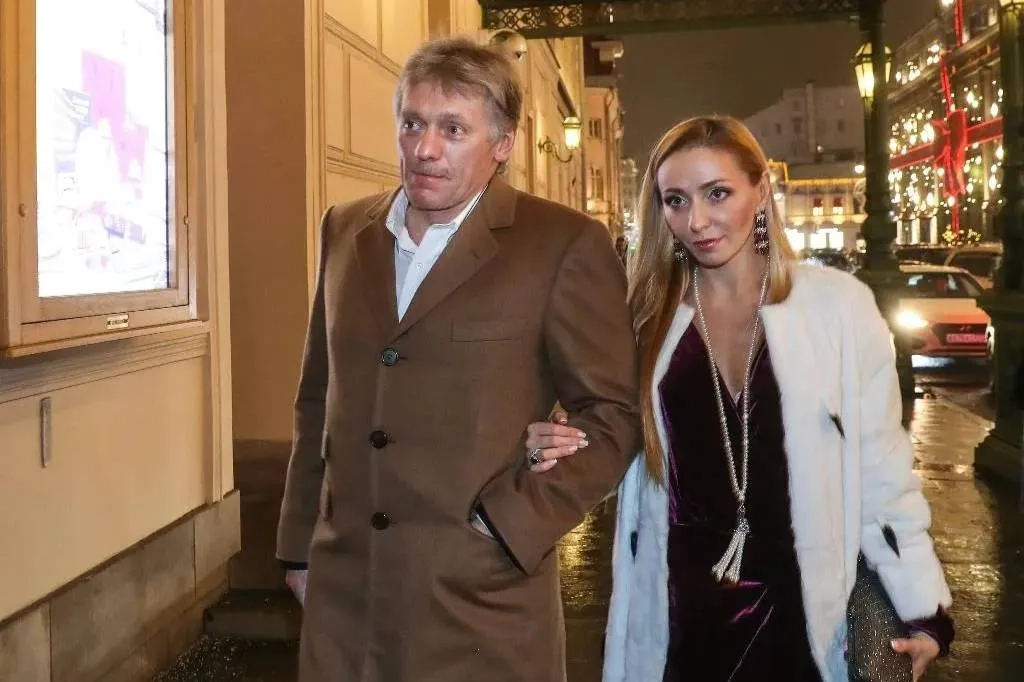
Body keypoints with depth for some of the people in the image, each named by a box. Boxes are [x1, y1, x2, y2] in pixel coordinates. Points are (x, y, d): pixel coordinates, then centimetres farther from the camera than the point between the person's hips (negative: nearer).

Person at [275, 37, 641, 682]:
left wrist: (510, 525, -11)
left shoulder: (565, 245, -9)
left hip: (480, 597, -4)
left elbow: (613, 414, -6)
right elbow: (319, 398, 12)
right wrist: (301, 544, 12)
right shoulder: (346, 231, 7)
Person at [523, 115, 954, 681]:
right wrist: (566, 454, -10)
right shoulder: (649, 314, 0)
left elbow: (880, 465, -3)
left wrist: (924, 606, -6)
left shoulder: (837, 304, -7)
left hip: (805, 614, -1)